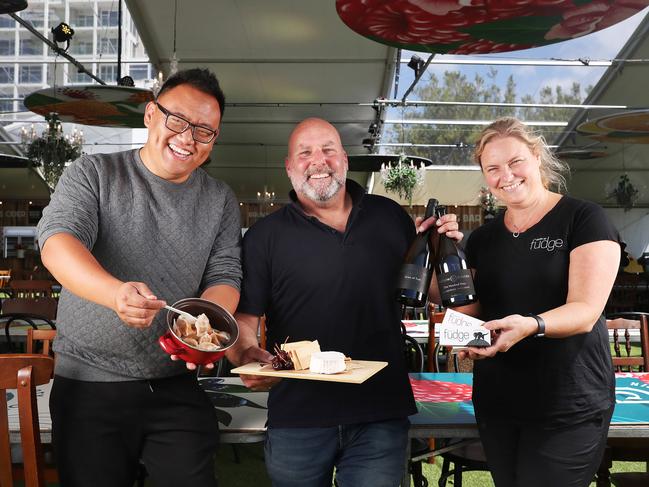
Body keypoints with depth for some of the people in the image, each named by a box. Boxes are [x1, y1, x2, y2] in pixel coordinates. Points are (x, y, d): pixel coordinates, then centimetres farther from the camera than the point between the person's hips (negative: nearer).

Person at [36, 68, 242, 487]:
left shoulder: (220, 200, 7)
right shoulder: (93, 174, -2)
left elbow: (224, 276, 1)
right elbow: (58, 242, -17)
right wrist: (116, 292, -37)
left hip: (178, 387, 2)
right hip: (89, 385, -1)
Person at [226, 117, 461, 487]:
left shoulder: (390, 216, 7)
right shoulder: (265, 236, 0)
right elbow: (242, 318, -3)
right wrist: (247, 354, -24)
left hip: (381, 416, 1)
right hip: (297, 419, -1)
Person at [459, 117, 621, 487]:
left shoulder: (584, 219, -8)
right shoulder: (482, 239, 8)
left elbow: (586, 311, -17)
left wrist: (531, 325, -36)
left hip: (569, 409, -5)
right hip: (495, 402, 5)